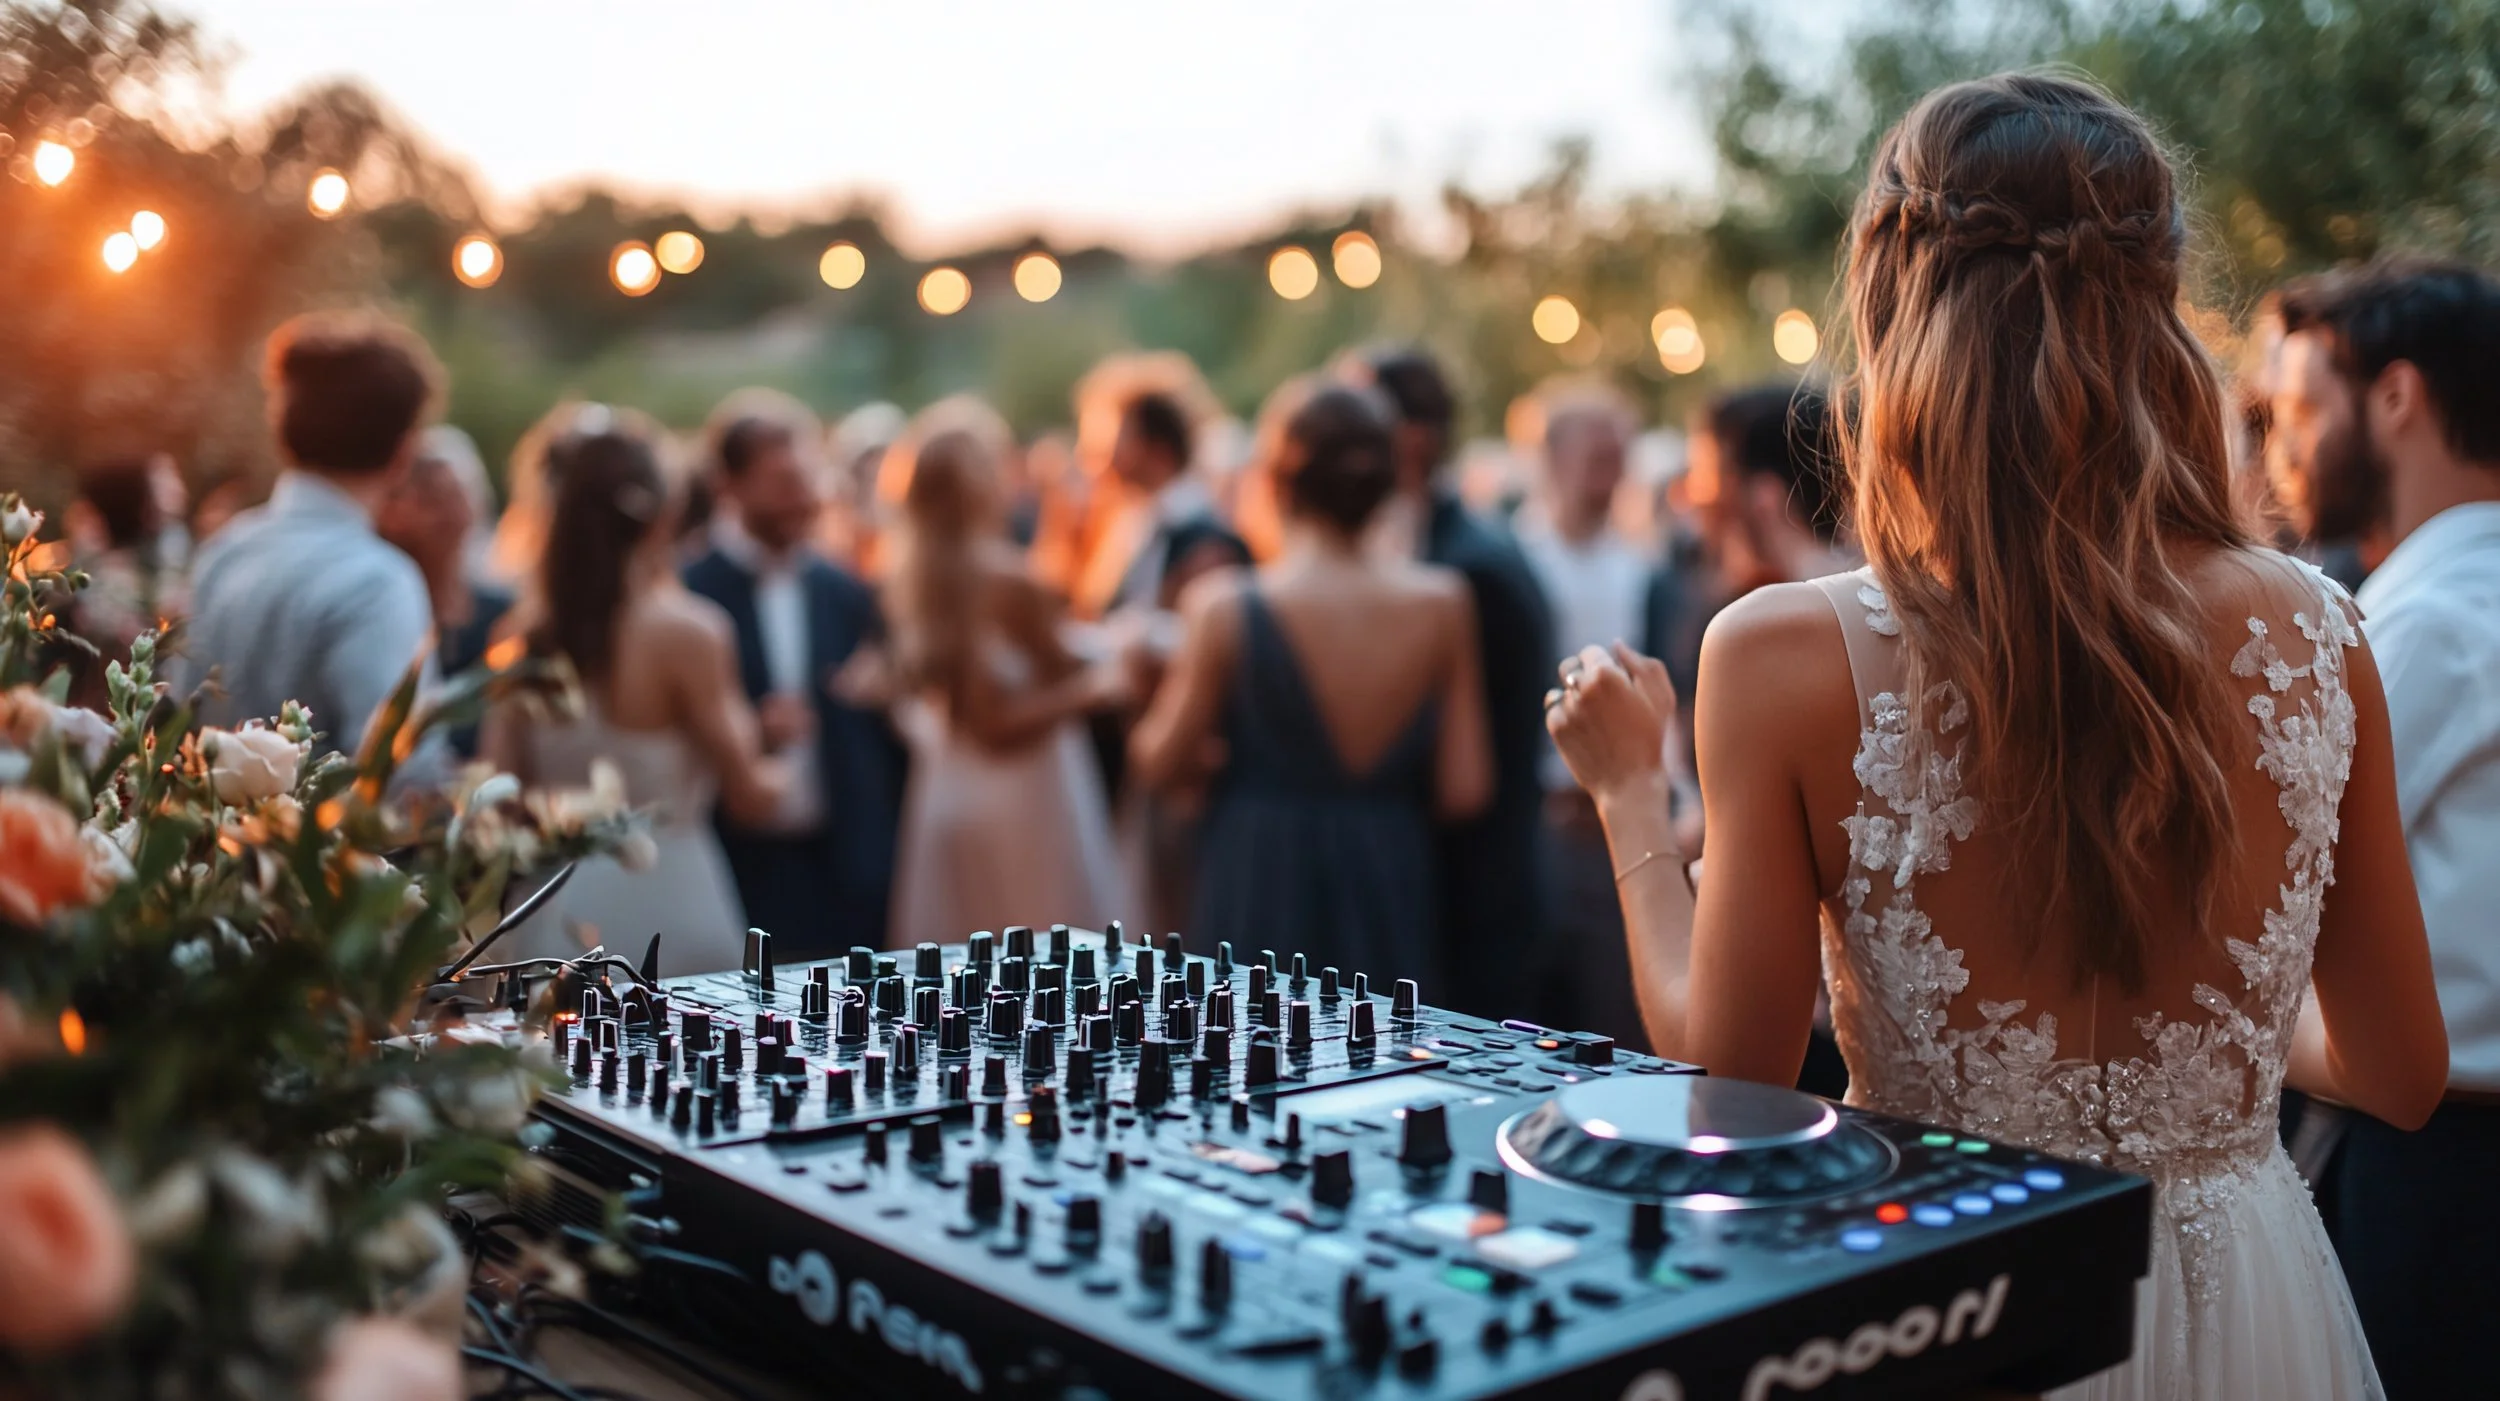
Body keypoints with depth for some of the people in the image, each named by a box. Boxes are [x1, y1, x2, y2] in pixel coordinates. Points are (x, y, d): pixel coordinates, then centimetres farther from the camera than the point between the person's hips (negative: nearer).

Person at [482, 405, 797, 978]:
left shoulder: (529, 632, 1)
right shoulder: (685, 629, -12)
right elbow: (750, 793, -6)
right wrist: (783, 773, 15)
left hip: (556, 915, 5)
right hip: (663, 902, -5)